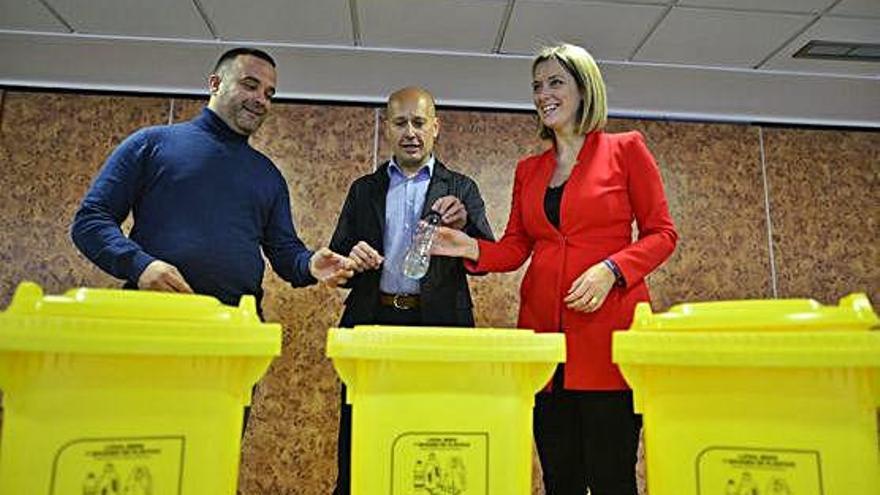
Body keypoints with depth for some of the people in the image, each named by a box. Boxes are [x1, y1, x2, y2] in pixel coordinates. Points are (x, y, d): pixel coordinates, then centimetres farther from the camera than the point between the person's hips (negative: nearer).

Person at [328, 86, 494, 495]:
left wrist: (464, 224, -21)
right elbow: (336, 259, 12)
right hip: (372, 323, 2)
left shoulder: (461, 189, 10)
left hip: (437, 326, -1)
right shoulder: (364, 189, 15)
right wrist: (350, 259, -12)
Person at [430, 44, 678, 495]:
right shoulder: (528, 170, 16)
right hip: (544, 330, 4)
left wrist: (610, 270, -15)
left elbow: (661, 233, 2)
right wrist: (472, 249, -7)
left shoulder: (625, 150, 4)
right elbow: (515, 247, 13)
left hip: (607, 328, -4)